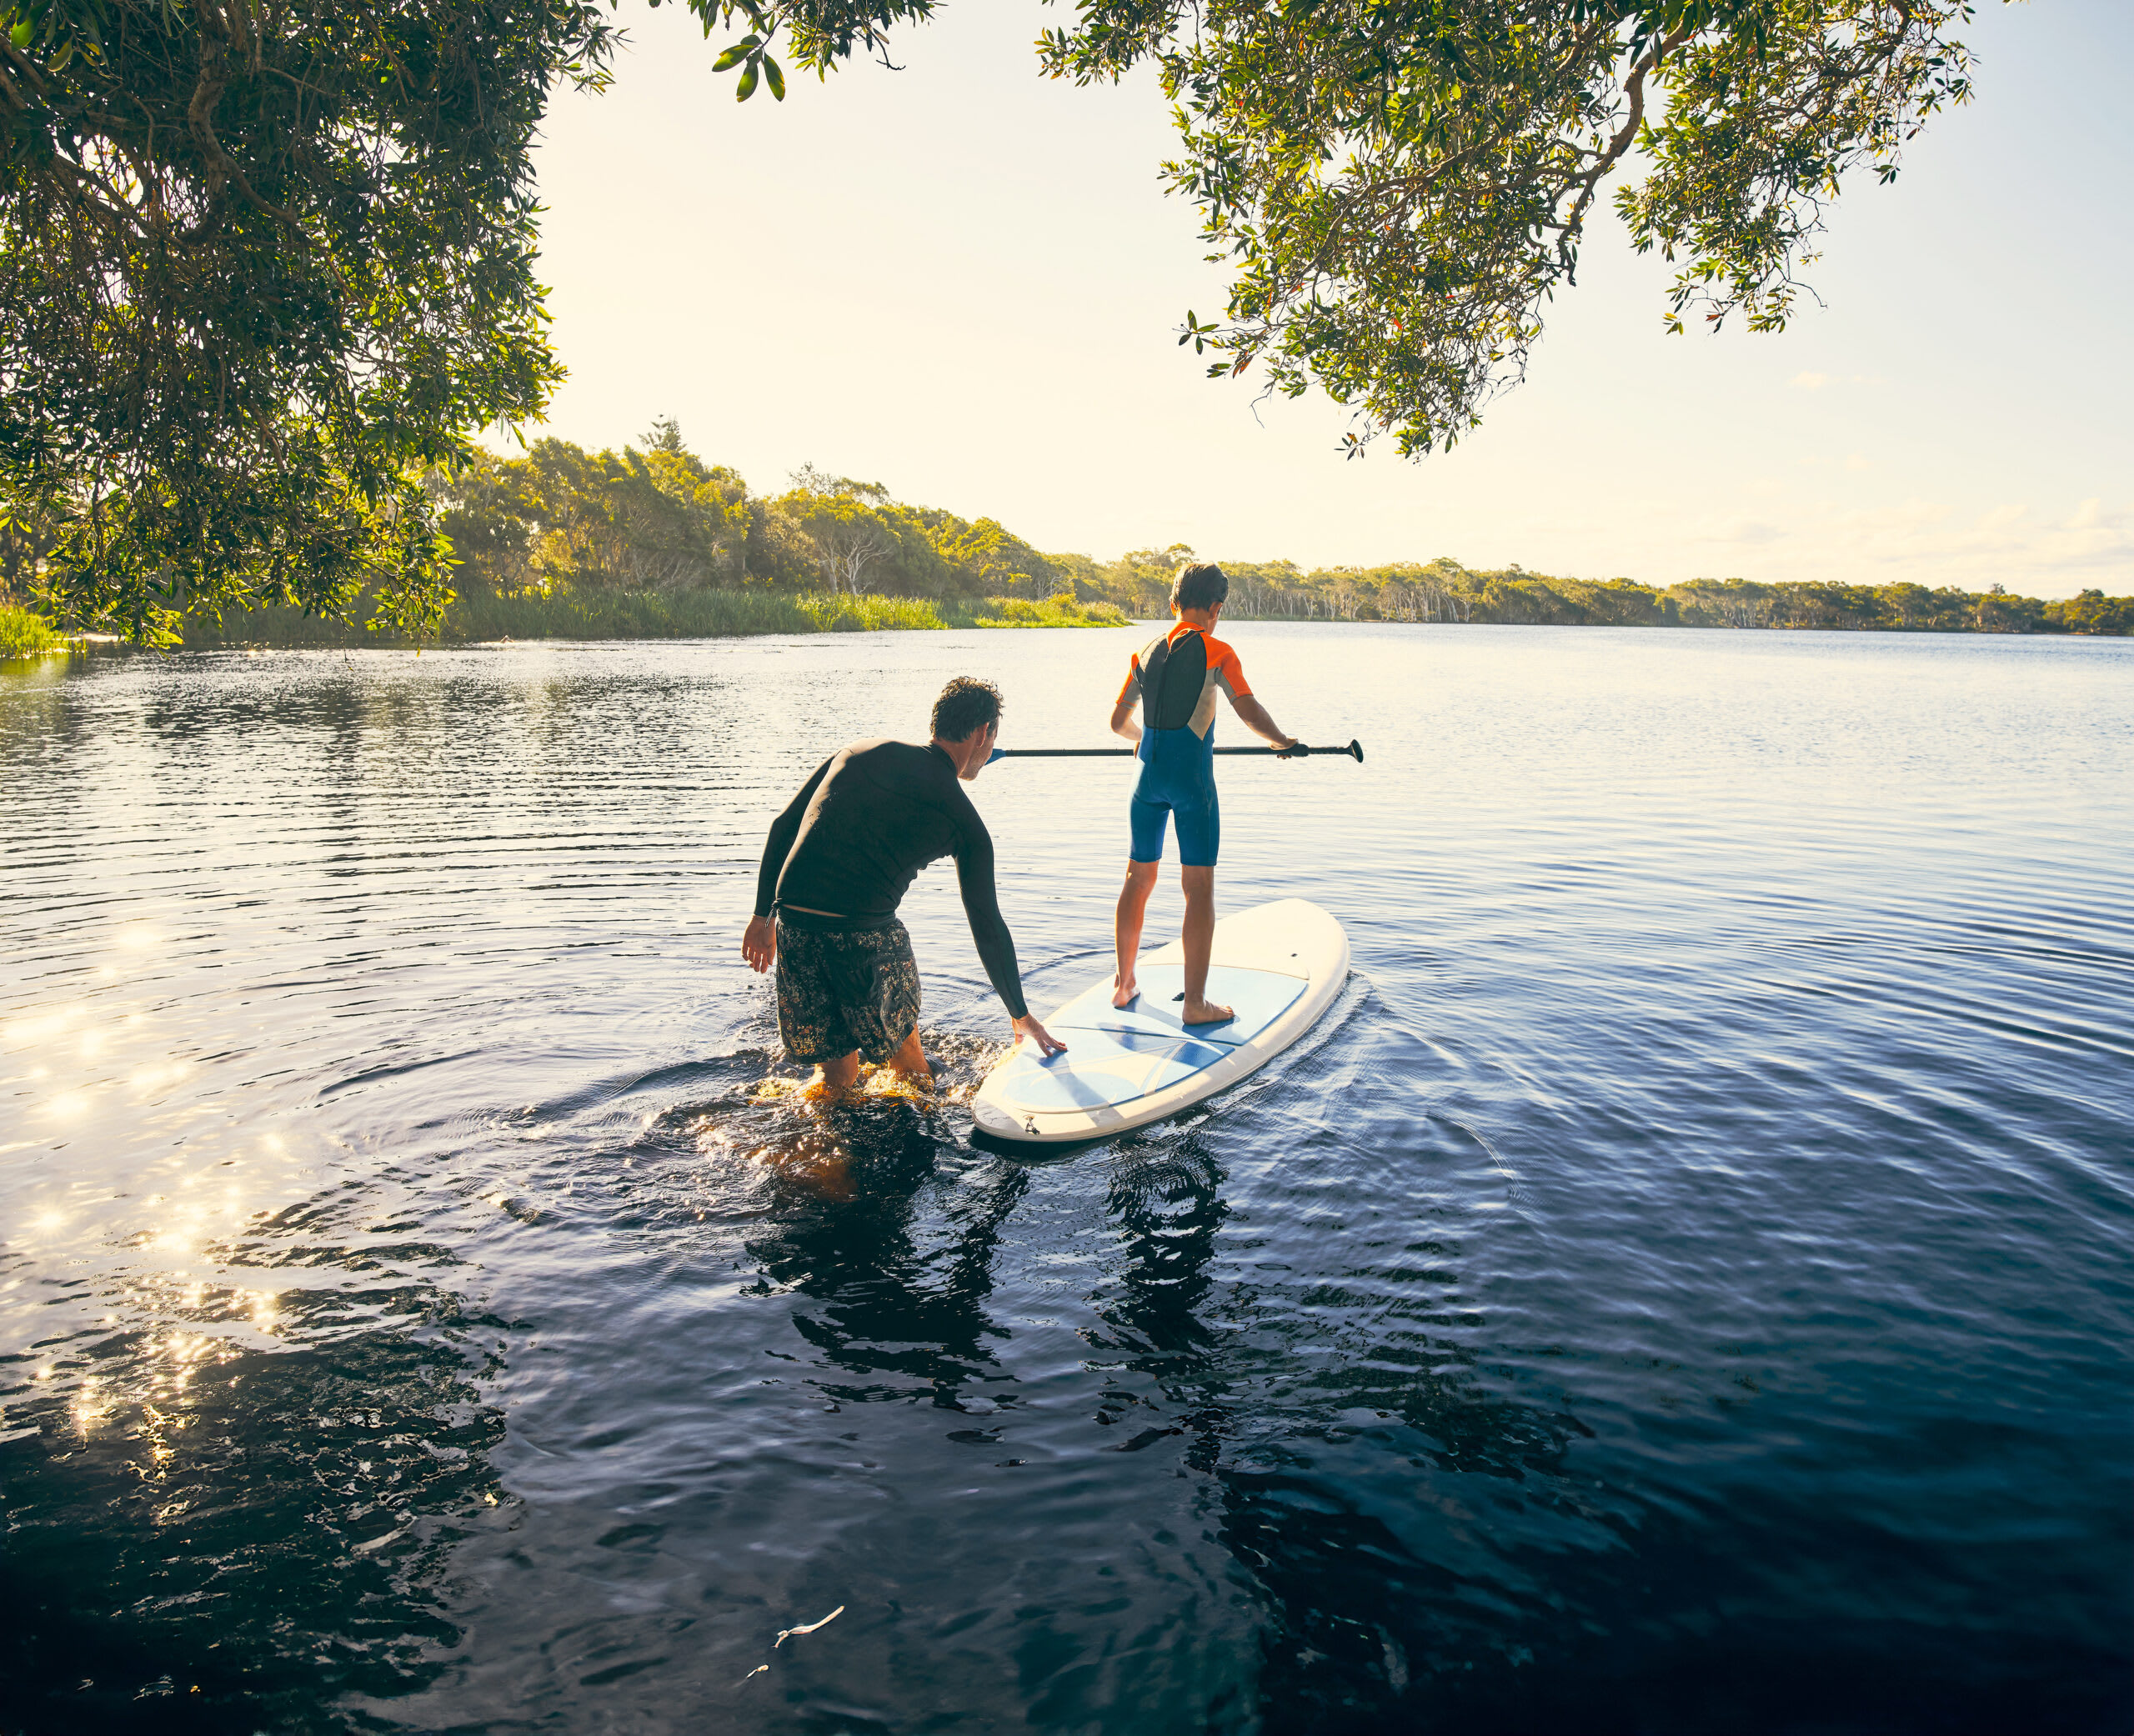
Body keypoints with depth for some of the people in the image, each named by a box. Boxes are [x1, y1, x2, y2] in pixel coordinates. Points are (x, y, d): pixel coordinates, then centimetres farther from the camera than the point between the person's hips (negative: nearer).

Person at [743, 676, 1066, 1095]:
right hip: (865, 932, -4)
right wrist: (1021, 1017, 20)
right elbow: (988, 928, 10)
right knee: (903, 1049, 22)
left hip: (792, 922, 4)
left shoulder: (859, 751, 16)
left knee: (836, 1074, 20)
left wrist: (763, 915, 21)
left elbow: (783, 827, 14)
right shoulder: (964, 822, 6)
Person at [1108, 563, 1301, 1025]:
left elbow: (1119, 723, 18)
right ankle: (1195, 1003, 0)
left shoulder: (1145, 653, 11)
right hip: (1192, 776, -5)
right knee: (1199, 887, -1)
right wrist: (1283, 742, 4)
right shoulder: (1217, 652, -5)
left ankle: (1124, 983, 26)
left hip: (1148, 774, 5)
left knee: (1139, 878, 17)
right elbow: (1249, 711, -14)